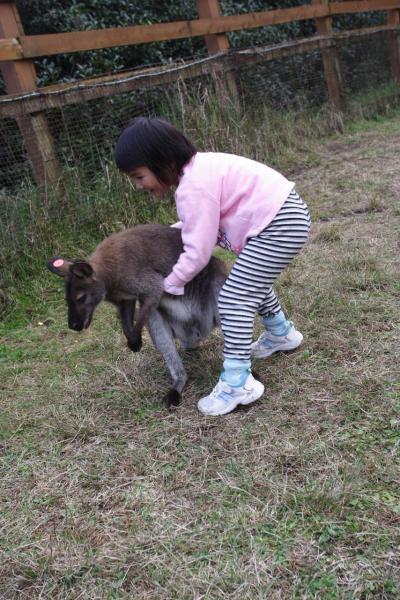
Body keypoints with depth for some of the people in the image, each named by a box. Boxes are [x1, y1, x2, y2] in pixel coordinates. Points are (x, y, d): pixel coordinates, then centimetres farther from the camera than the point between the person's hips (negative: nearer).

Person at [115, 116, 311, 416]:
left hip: (280, 224, -11)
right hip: (281, 212, 11)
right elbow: (203, 225, 20)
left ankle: (238, 384, -7)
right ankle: (281, 334, 50)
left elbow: (198, 253, -19)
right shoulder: (195, 169, 9)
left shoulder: (193, 188, -21)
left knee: (233, 299, -10)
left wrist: (169, 285, -4)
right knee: (253, 282, 30)